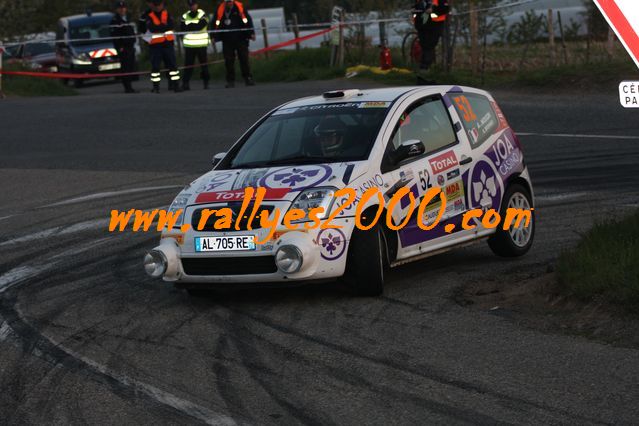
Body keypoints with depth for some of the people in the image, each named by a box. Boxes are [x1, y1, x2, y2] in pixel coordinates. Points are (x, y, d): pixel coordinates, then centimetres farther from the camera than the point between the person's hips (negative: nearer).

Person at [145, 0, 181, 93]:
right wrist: (164, 26, -15)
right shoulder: (149, 16, 1)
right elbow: (152, 28, -16)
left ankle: (175, 85, 4)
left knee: (173, 64, 0)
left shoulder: (167, 14, 9)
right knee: (155, 66, -1)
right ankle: (156, 87, 6)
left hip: (168, 43, 2)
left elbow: (170, 25, -8)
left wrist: (159, 27, -17)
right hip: (155, 44, -2)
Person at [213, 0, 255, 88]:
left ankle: (248, 78, 3)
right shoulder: (220, 10, 1)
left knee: (244, 59, -1)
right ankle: (230, 81, 7)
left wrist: (251, 33, -5)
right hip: (227, 40, 1)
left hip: (240, 39, -1)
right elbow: (216, 24, 8)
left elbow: (247, 20, 0)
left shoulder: (240, 7, -2)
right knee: (229, 61, 2)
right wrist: (215, 37, 6)